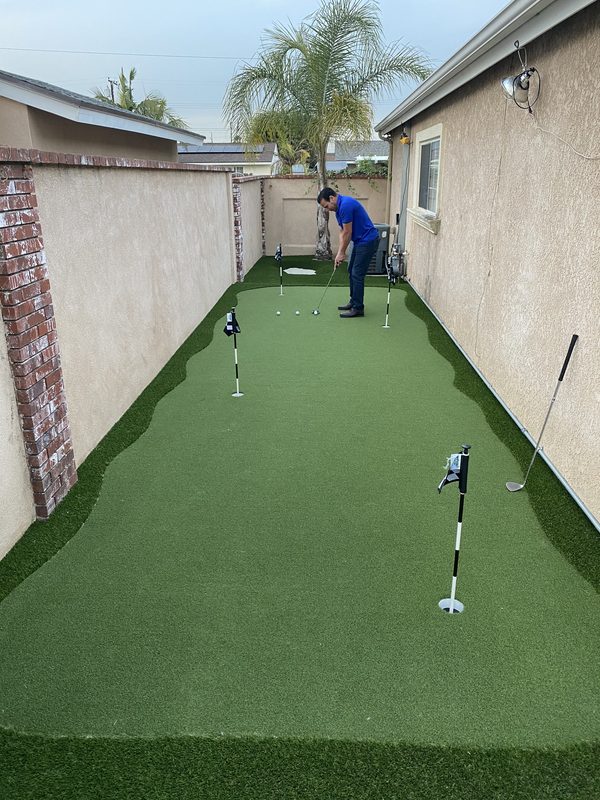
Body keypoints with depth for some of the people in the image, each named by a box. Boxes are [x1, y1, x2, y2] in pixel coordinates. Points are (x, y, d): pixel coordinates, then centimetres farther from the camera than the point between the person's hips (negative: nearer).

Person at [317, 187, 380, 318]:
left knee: (357, 275, -7)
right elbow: (343, 233, 12)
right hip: (360, 241, 10)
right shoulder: (339, 208, 10)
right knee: (352, 272, 16)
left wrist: (342, 253, -8)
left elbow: (347, 233, -18)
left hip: (368, 241, -10)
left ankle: (358, 308, 0)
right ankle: (354, 302, 25)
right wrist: (339, 253, 3)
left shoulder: (346, 205, -22)